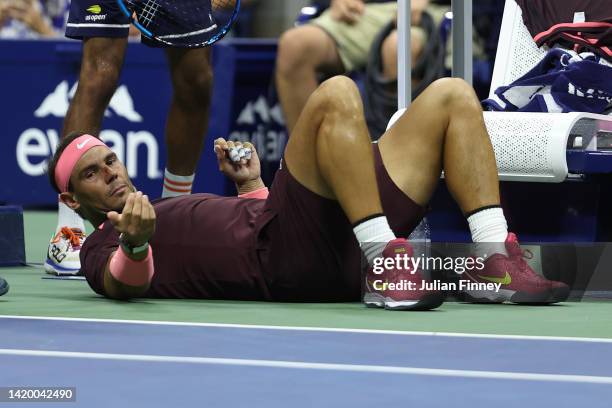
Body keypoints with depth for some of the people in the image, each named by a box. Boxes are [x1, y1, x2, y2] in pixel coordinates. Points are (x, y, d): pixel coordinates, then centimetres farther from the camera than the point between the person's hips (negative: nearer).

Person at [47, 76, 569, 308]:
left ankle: (497, 261, -11)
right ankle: (385, 265, -32)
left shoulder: (175, 211, 36)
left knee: (451, 96, 6)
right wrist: (134, 244, -34)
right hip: (283, 259, -9)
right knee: (336, 95, -25)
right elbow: (125, 283, -15)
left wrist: (252, 185, 32)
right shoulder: (105, 248, 10)